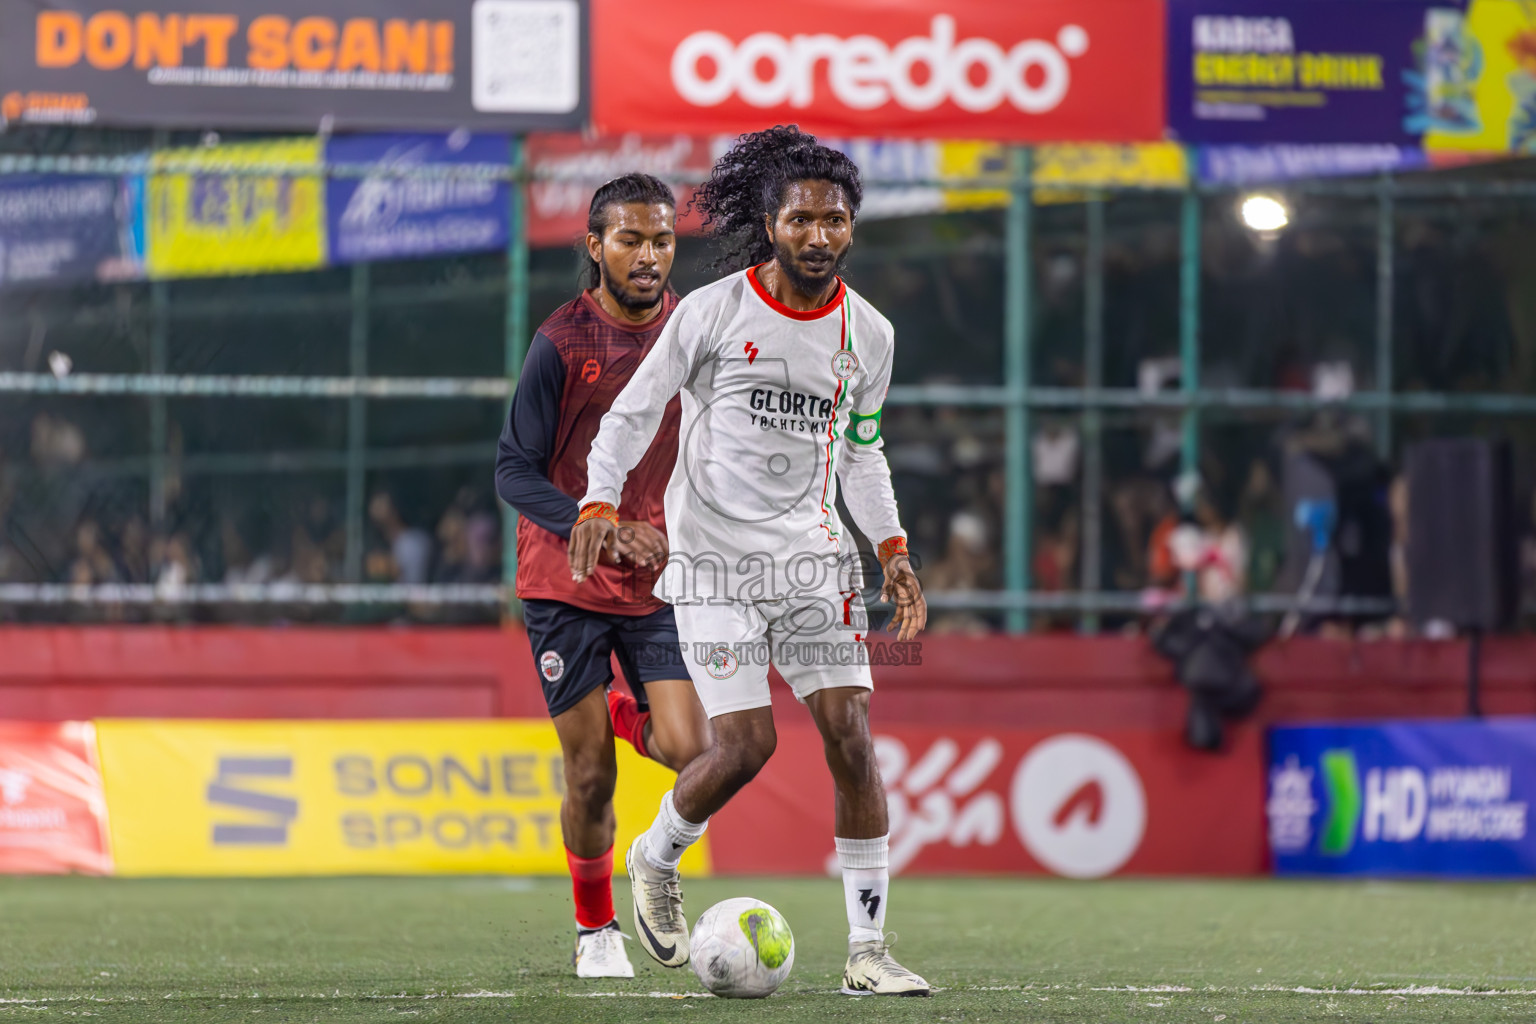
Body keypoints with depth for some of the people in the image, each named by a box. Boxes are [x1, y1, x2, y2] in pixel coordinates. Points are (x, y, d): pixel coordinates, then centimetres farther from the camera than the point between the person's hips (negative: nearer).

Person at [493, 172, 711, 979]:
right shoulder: (562, 342, -10)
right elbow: (515, 472, -9)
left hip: (663, 581, 3)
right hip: (566, 585, -2)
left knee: (689, 752, -13)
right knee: (591, 778, -1)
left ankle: (624, 717, 23)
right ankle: (596, 930, 22)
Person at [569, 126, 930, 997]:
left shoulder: (868, 334, 6)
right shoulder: (713, 312, -7)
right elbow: (634, 410, 0)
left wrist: (892, 547, 9)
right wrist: (601, 502, -14)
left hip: (814, 557, 4)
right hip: (715, 561, -4)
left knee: (852, 737, -8)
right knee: (746, 744, -13)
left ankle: (869, 951, -3)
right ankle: (656, 861, 20)